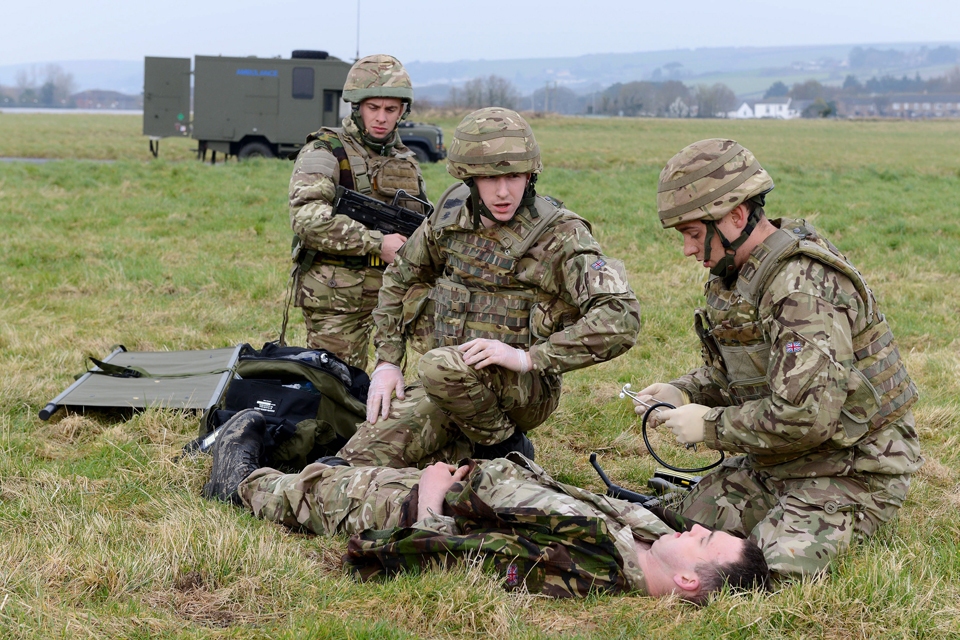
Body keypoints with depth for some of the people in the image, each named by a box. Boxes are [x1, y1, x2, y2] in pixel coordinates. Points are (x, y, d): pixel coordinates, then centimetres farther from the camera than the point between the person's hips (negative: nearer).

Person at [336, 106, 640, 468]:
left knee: (442, 365, -36)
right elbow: (401, 277, 18)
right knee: (361, 459, -7)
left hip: (524, 387, -6)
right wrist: (388, 360, 7)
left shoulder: (561, 235, -16)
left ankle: (507, 449, -9)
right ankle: (473, 449, 14)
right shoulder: (452, 211, 1)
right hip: (444, 387, 6)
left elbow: (621, 318, -27)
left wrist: (530, 358, -30)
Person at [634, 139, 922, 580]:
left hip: (854, 470, -9)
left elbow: (805, 416, -33)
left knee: (777, 565, -23)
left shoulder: (803, 287, -28)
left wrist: (711, 426, -21)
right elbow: (731, 370, 19)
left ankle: (846, 524, 5)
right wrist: (683, 393, -2)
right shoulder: (738, 272, 5)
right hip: (779, 462, 9)